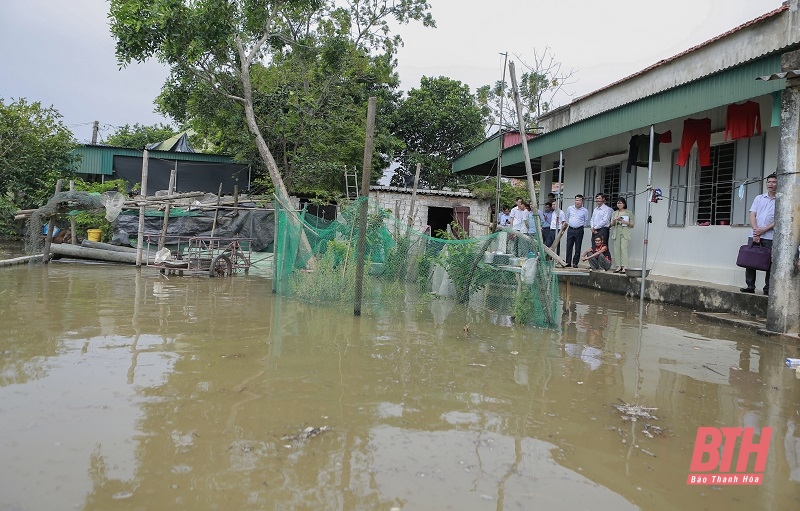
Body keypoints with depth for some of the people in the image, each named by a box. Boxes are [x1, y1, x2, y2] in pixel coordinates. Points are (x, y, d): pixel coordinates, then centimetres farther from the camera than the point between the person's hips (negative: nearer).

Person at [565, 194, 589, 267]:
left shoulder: (585, 211, 1)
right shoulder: (569, 208, 7)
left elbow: (586, 221, 11)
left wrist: (582, 226, 6)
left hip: (579, 230, -2)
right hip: (570, 230, 2)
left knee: (577, 248, 1)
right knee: (569, 246, 2)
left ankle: (575, 263, 6)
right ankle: (568, 262, 9)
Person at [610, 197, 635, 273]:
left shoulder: (629, 213, 7)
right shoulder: (615, 213, 18)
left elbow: (632, 224, 3)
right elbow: (611, 224, 13)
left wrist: (624, 222, -13)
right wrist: (615, 220, -7)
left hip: (625, 233, -4)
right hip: (616, 232, 4)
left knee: (623, 248, -16)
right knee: (616, 249, -3)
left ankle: (624, 267, -19)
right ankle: (618, 266, -1)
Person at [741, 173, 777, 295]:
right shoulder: (759, 198, 15)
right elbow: (752, 215, 6)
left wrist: (763, 230, -13)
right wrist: (756, 230, -8)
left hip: (770, 236, -3)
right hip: (754, 234, 3)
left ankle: (768, 288, 5)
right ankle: (750, 286, 6)